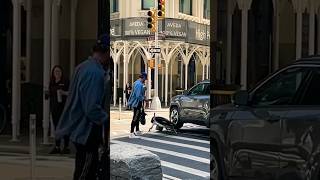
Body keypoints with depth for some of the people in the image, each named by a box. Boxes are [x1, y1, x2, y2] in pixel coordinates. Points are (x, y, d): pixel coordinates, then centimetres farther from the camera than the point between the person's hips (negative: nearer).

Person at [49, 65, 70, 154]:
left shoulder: (65, 82, -2)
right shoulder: (52, 83, 15)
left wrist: (64, 93, -20)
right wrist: (50, 107, 18)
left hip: (63, 107, -6)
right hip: (54, 107, 6)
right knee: (56, 126, 8)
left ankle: (66, 147, 1)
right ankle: (57, 147, 13)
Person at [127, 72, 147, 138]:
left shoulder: (136, 83, 11)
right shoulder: (139, 84, -21)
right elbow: (138, 96, -26)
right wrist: (143, 99, -11)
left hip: (135, 103, 11)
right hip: (137, 103, -11)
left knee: (137, 117, 20)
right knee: (135, 118, -9)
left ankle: (137, 131, 31)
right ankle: (131, 133, -8)